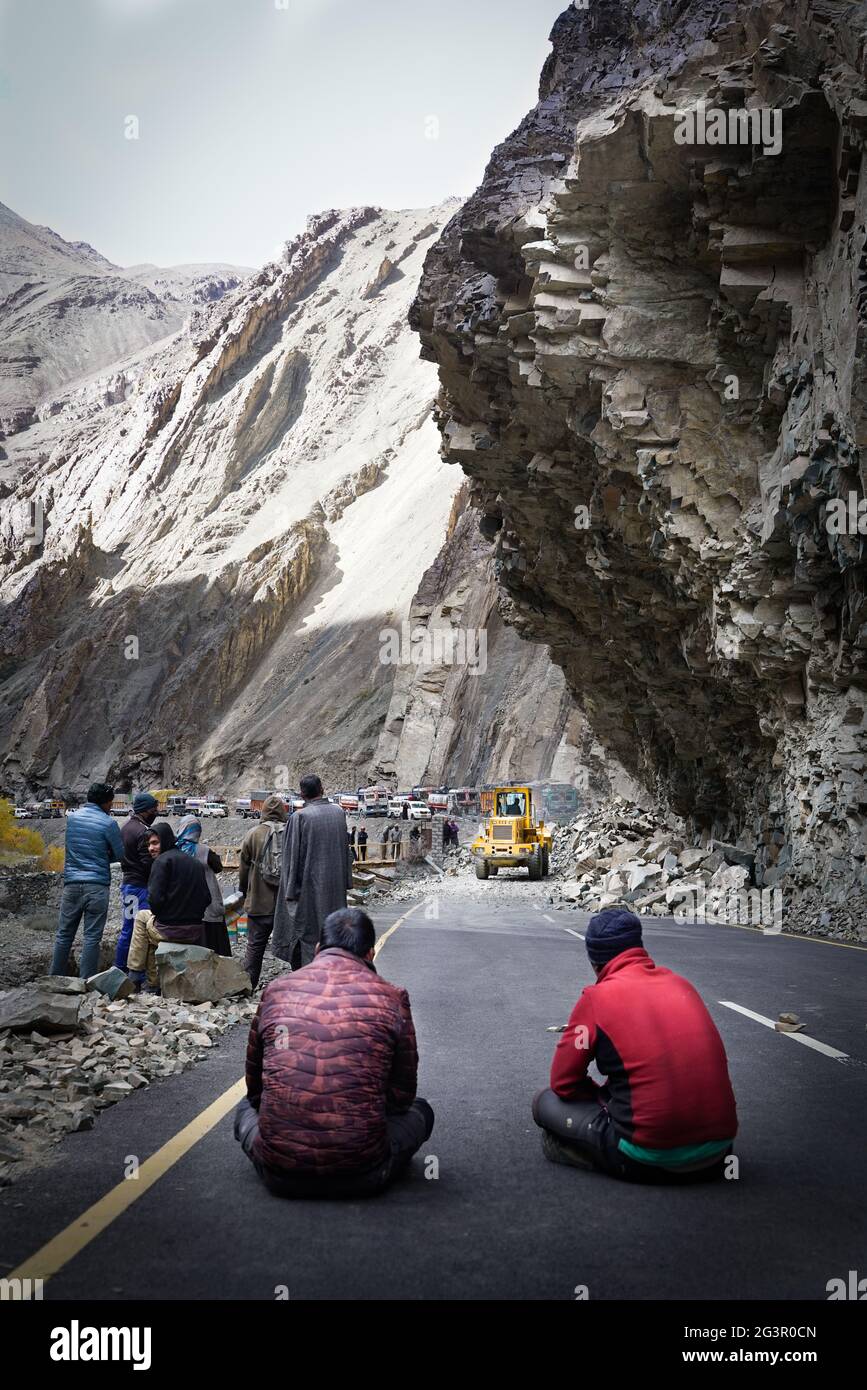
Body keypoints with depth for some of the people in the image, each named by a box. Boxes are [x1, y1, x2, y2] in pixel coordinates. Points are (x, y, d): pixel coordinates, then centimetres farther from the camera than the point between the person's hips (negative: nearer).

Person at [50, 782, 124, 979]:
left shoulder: (72, 818, 7)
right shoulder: (108, 823, -8)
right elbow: (120, 854, -2)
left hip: (71, 883, 4)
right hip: (97, 885, -4)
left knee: (64, 933, 12)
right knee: (92, 937, 0)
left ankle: (55, 978, 17)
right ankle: (86, 982, 1)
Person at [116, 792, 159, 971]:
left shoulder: (126, 826, 11)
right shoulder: (143, 832, -18)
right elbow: (148, 863, -20)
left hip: (126, 882, 9)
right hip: (140, 886, -9)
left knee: (126, 929, 16)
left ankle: (119, 970, 22)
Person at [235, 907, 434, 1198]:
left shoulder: (276, 989, 5)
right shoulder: (392, 998, 0)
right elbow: (402, 1095, 11)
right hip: (361, 1177, -1)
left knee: (247, 1107, 32)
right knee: (419, 1111, 25)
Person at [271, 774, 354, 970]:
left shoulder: (299, 817, -13)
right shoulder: (339, 812, 2)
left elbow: (292, 855, -11)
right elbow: (346, 848, 8)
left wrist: (290, 890, -5)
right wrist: (346, 880, 14)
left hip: (310, 883, -4)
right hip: (335, 885, 5)